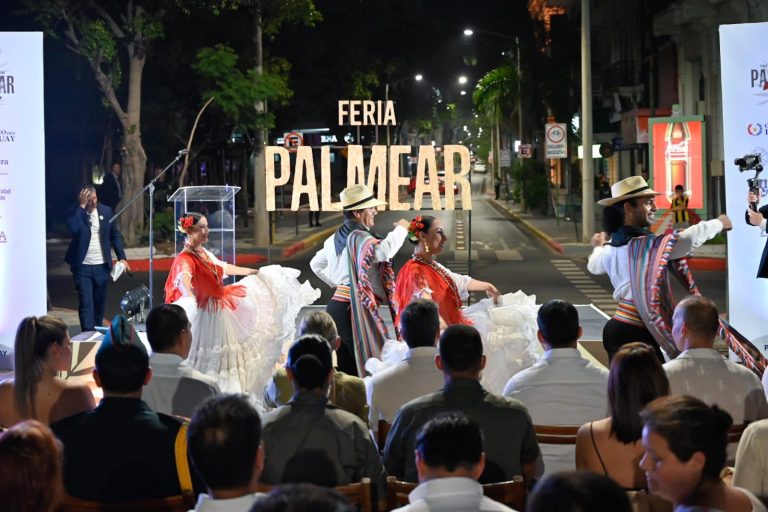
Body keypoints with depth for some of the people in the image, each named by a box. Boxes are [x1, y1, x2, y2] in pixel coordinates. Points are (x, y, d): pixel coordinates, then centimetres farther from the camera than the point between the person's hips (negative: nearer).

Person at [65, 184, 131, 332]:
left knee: (100, 302, 12)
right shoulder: (76, 213, -6)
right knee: (86, 302, -8)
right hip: (82, 266, -3)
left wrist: (121, 257, 2)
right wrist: (82, 206, -23)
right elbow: (72, 228, -27)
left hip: (102, 266, 3)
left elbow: (115, 235, 9)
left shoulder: (106, 211, 2)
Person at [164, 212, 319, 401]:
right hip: (203, 315, -9)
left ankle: (224, 396, 24)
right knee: (203, 360, -5)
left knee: (223, 357, 15)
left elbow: (223, 267, 28)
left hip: (219, 311, 9)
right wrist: (189, 295, -64)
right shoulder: (185, 258, -19)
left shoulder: (205, 253, 9)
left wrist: (252, 272, 40)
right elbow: (185, 277, -42)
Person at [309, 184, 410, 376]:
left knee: (344, 367, 9)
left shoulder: (337, 238, 18)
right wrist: (400, 229, -15)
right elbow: (384, 250, -32)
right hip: (355, 308, -9)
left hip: (337, 303, 9)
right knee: (366, 365, -9)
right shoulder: (359, 238, -13)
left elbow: (316, 264, 31)